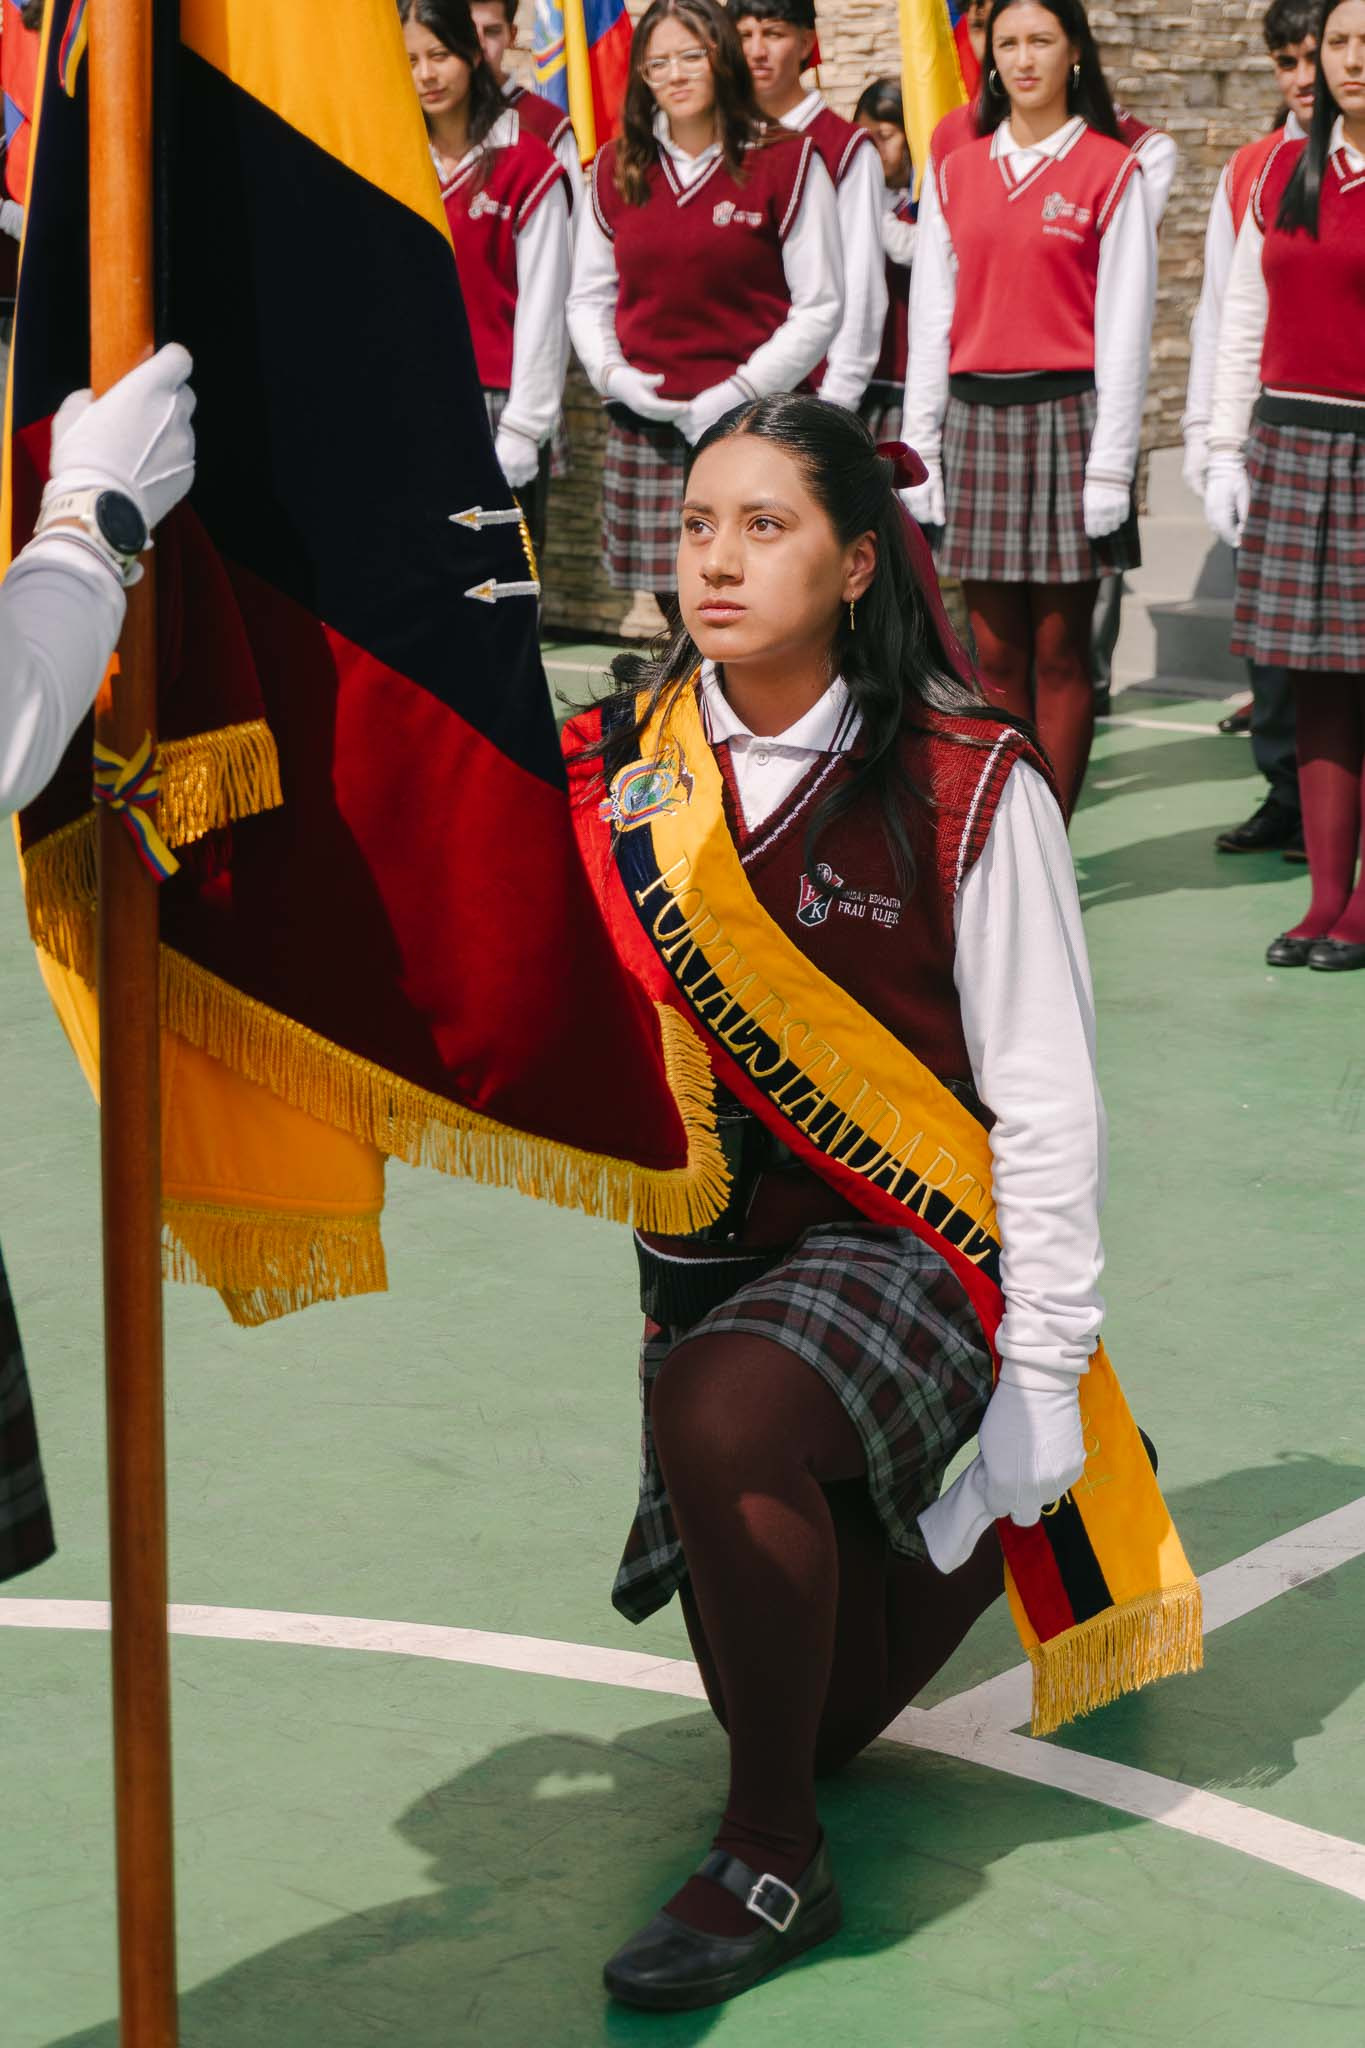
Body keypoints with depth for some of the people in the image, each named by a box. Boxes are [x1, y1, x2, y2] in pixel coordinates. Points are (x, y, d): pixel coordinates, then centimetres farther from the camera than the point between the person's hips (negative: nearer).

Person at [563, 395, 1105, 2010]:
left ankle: (770, 1860, -17)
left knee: (718, 1414, -37)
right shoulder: (626, 762, -2)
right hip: (718, 1247, 5)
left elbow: (1047, 1104, -11)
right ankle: (1017, 1524, 47)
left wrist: (1045, 1380, -13)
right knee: (816, 1707, 13)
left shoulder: (968, 785, -14)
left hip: (921, 1236, -5)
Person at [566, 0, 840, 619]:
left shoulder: (786, 162, -1)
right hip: (643, 427, 4)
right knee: (676, 609, 5)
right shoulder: (615, 168, 11)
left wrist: (738, 393, -10)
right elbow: (589, 297, 16)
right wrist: (612, 373, -3)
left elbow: (819, 307, -3)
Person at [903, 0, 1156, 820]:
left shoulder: (1112, 172, -1)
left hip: (1066, 416, -3)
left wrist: (1111, 464, -9)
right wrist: (920, 451, 5)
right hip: (975, 418, 3)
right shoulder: (957, 174, 10)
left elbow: (1125, 325, -4)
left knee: (1059, 652, 0)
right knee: (997, 655, 5)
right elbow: (930, 320, 10)